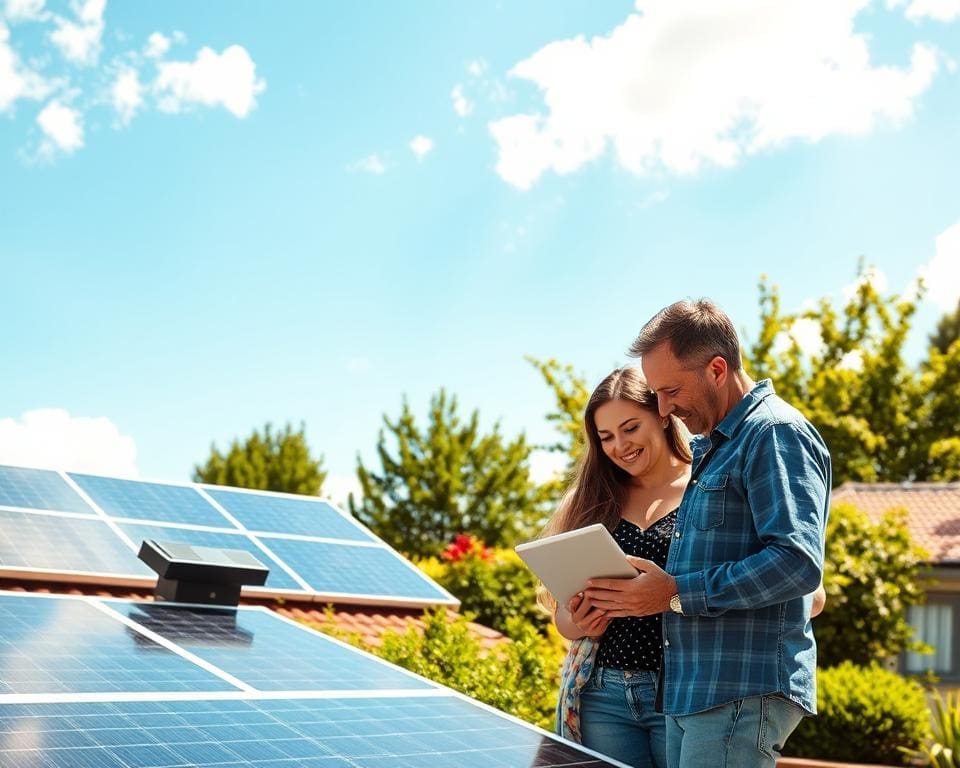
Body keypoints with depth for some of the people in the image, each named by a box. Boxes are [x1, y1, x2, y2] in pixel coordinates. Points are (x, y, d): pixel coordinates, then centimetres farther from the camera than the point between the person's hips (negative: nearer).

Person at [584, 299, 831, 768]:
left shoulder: (777, 433, -10)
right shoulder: (705, 447, 20)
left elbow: (798, 563, -21)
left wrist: (677, 593, -19)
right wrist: (636, 588, 7)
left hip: (743, 695, -9)